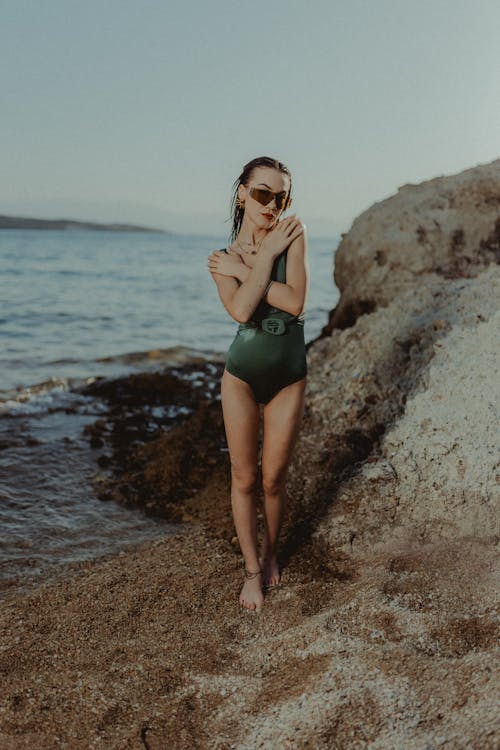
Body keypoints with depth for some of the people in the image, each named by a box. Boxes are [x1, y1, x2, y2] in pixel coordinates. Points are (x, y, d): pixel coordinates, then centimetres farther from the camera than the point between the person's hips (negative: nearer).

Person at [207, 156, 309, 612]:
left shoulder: (293, 233, -7)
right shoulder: (223, 259, -2)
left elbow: (296, 302, -20)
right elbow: (241, 310, -22)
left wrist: (243, 270, -16)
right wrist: (266, 255, -17)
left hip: (289, 379, -1)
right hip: (242, 377, 1)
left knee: (274, 480, 9)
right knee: (244, 478, 7)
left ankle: (271, 554, 37)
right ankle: (252, 570, 26)